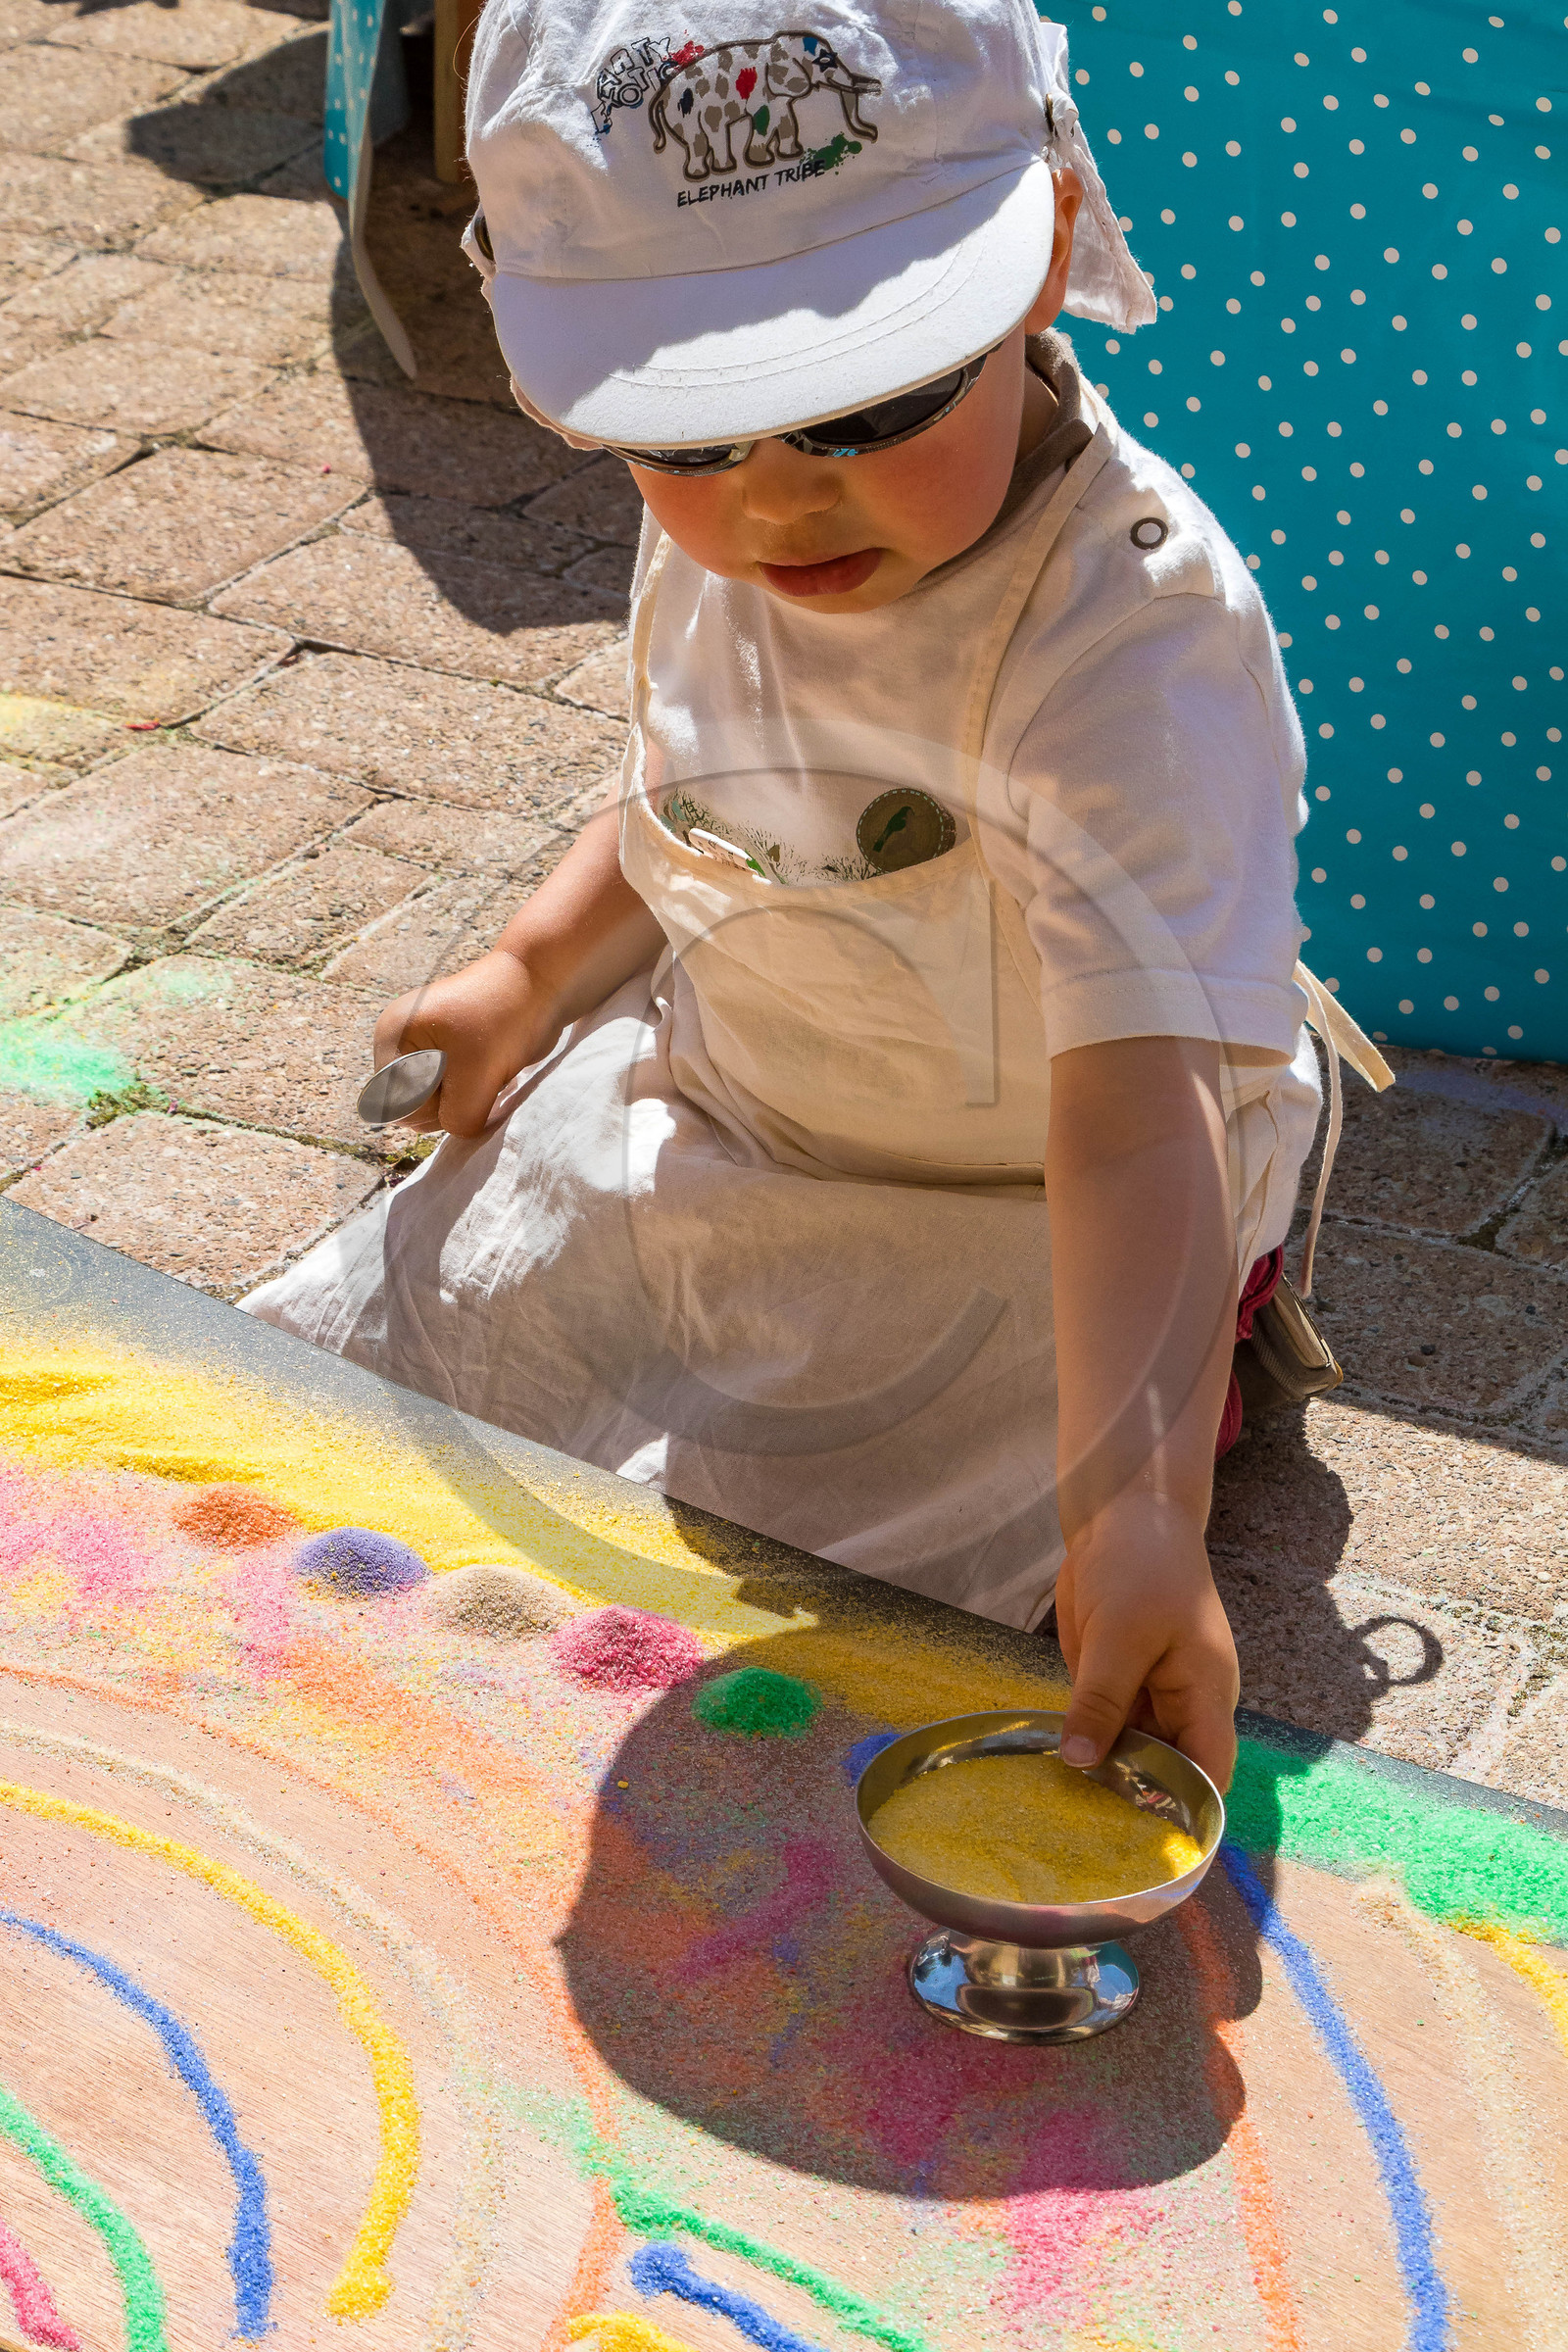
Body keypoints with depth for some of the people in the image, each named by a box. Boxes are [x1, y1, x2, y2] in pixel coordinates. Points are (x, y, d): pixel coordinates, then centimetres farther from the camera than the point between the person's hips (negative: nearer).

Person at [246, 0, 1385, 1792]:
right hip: (704, 1129, 8)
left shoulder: (1124, 633, -37)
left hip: (1005, 1230, -7)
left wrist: (1134, 1508, -57)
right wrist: (532, 972, 7)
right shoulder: (717, 539, -13)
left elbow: (1139, 1109, -47)